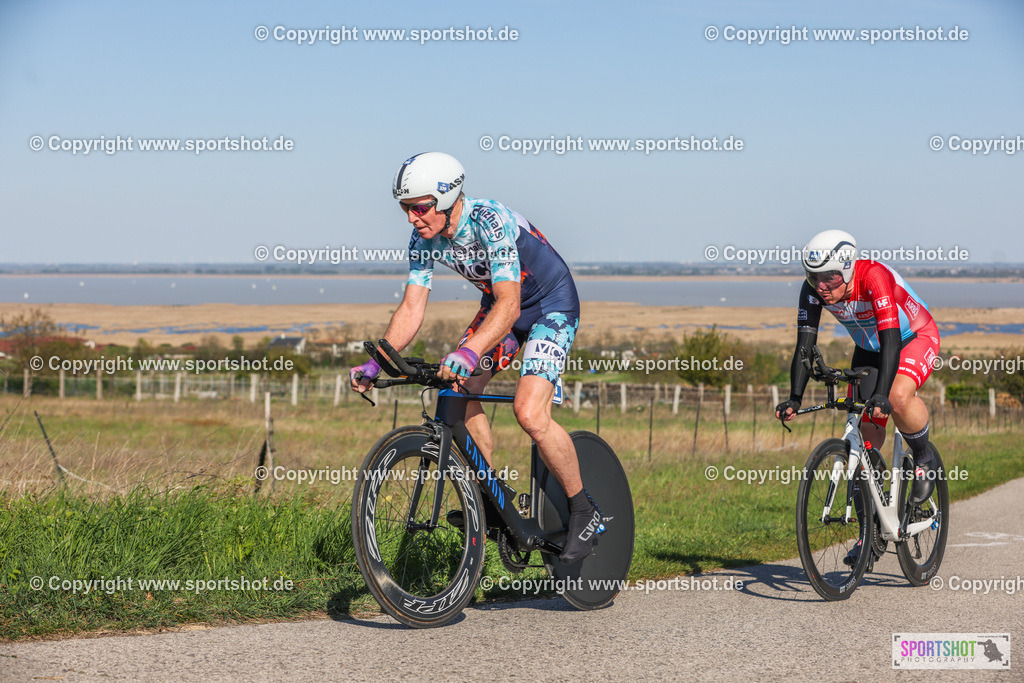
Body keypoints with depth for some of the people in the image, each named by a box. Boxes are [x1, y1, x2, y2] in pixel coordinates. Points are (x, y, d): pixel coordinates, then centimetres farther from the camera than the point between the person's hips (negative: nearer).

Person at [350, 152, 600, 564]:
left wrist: (469, 353, -56)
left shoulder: (491, 222, -34)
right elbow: (411, 308, -10)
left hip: (551, 305, -8)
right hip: (499, 303, 8)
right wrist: (374, 364, -22)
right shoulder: (424, 239, -12)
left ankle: (584, 511, -5)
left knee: (529, 413, -22)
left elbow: (508, 305, -41)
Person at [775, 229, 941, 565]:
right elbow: (805, 345, -19)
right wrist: (794, 399, -31)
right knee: (866, 436, -2)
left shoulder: (875, 277, -36)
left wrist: (881, 394, -55)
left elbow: (891, 340, -43)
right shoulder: (814, 290, -20)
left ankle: (924, 460, -7)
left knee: (898, 396, -37)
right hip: (868, 349, 6)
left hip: (916, 338, -6)